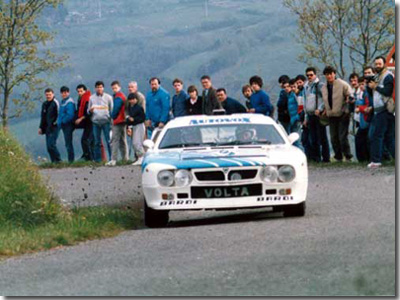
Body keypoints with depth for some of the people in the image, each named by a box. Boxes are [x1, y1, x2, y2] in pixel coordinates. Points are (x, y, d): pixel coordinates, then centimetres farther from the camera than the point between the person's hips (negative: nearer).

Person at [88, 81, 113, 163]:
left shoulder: (108, 97, 7)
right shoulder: (92, 98, 12)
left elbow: (112, 109, 8)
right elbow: (88, 111, 15)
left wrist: (112, 120, -2)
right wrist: (90, 110, -8)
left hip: (106, 121, -2)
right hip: (96, 122, 2)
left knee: (109, 141, -6)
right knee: (97, 142, 5)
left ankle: (111, 158, -3)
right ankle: (97, 159, 9)